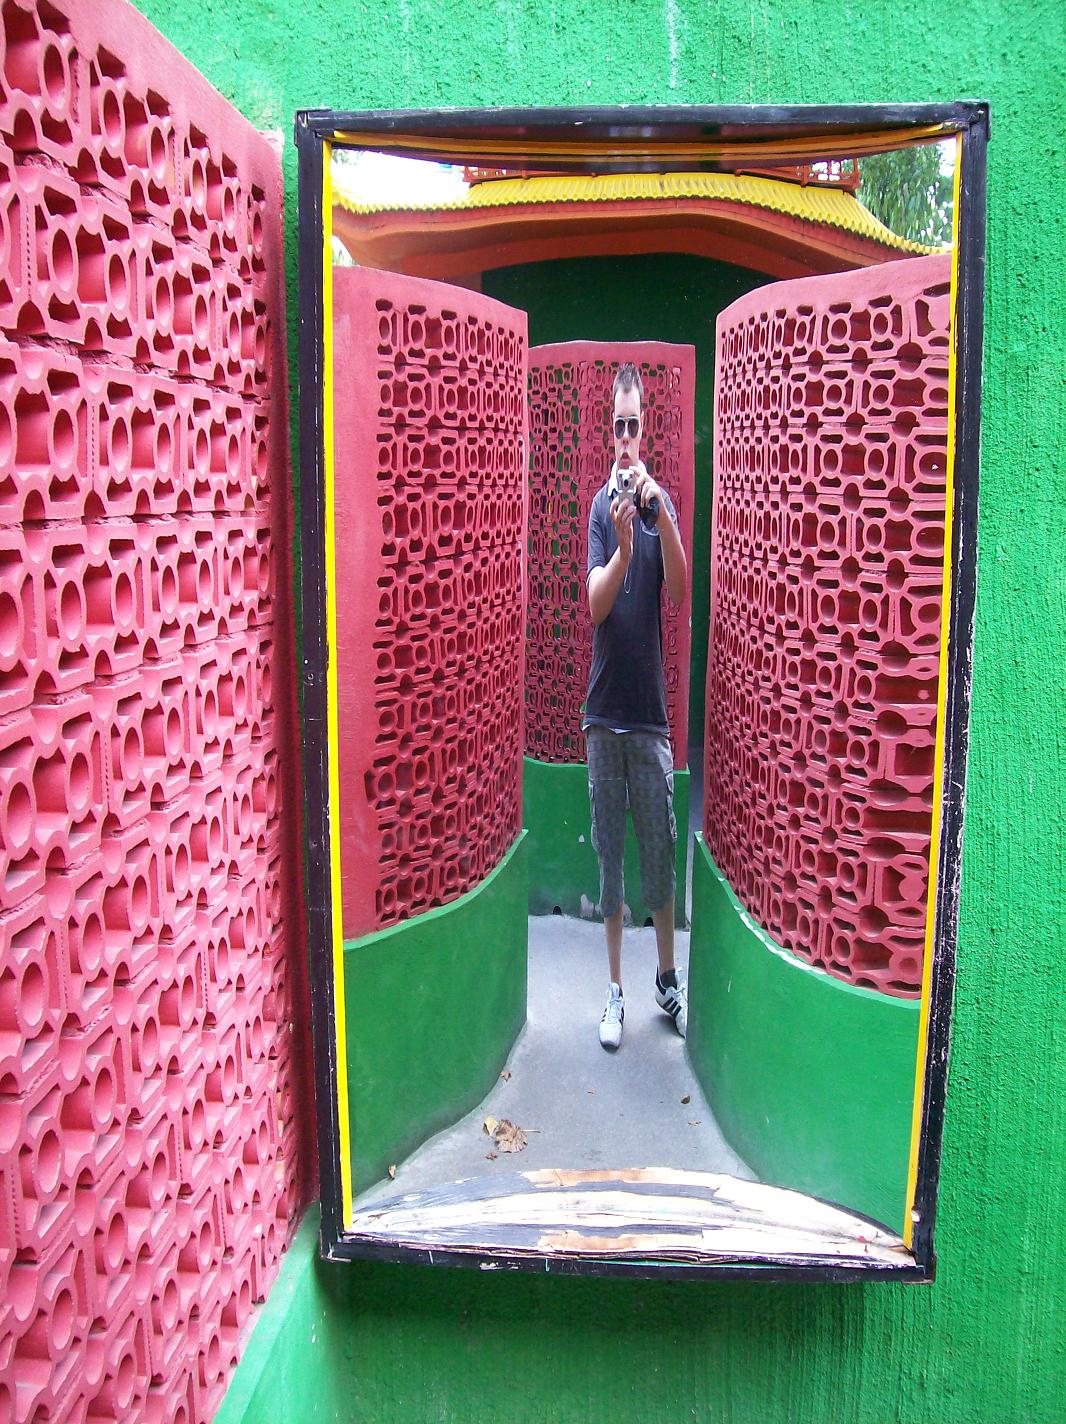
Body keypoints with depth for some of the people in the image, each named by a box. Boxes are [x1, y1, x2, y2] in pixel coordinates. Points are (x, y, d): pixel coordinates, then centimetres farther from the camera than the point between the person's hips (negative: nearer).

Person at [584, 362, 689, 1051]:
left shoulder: (661, 502, 2)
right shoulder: (602, 505, 0)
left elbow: (679, 589, -15)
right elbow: (595, 604, -12)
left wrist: (660, 510, -28)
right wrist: (623, 549, -30)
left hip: (651, 709, 0)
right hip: (605, 711, 0)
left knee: (660, 851, 9)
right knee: (610, 852, 8)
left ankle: (669, 976, 27)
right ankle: (616, 988, 19)